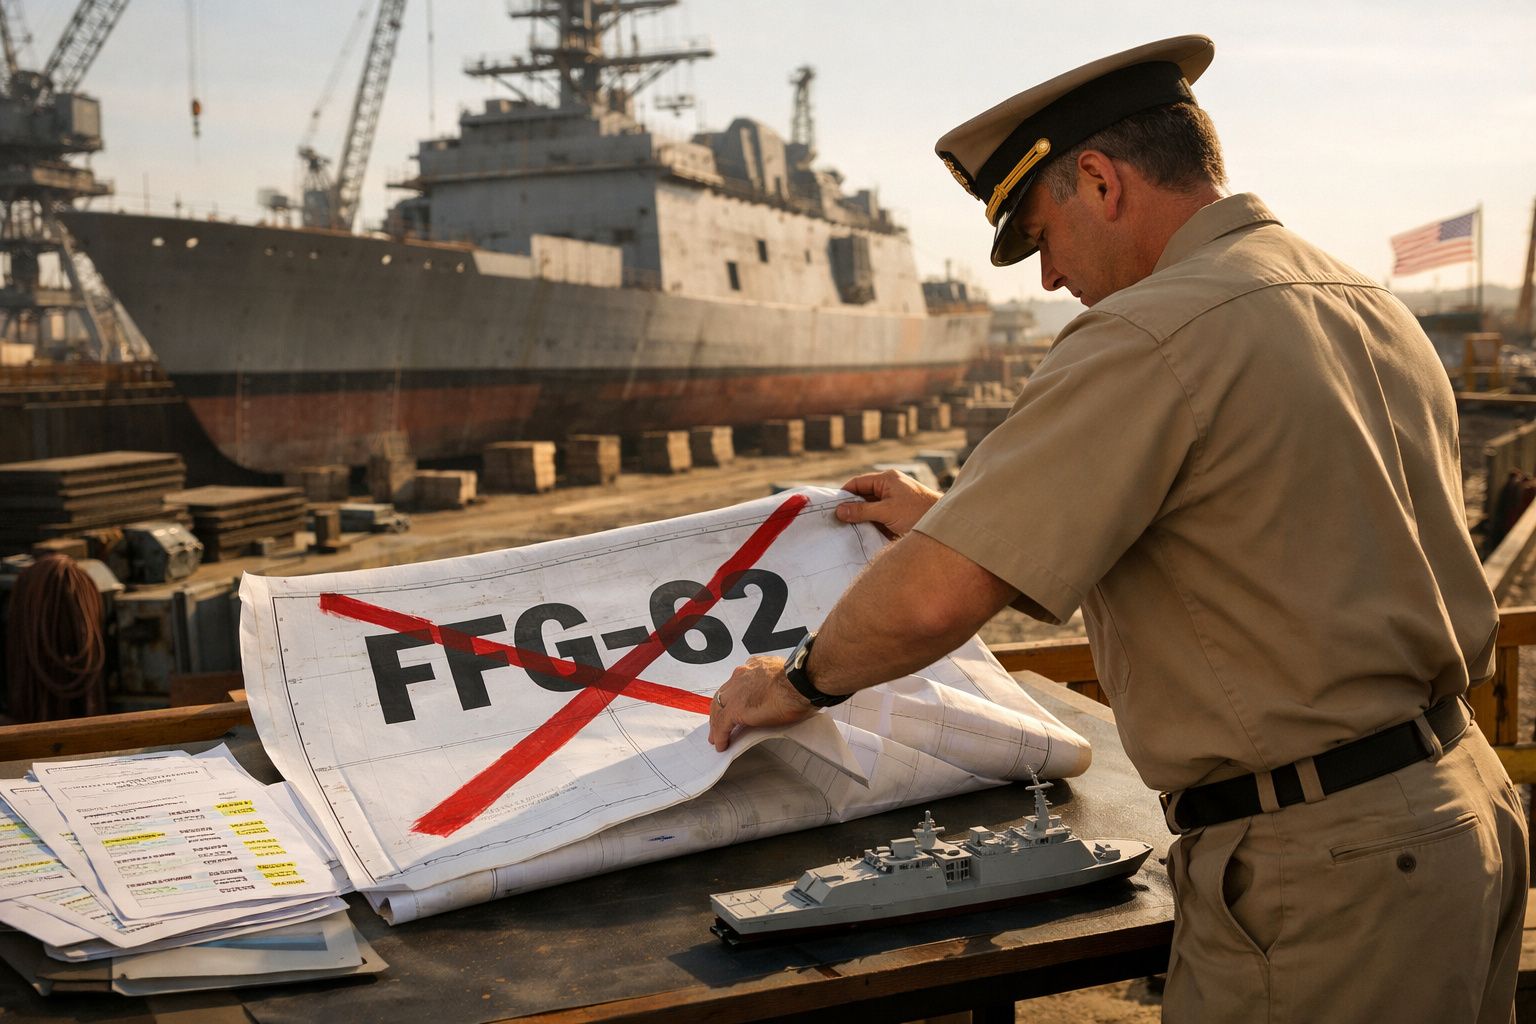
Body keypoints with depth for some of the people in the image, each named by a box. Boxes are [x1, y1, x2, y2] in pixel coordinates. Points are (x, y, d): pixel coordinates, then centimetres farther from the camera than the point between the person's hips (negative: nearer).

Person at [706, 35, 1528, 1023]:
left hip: (1323, 876, -9)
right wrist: (956, 515, 18)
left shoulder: (1154, 337, -20)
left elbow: (935, 600, -25)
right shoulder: (1376, 309, 9)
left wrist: (803, 678, -5)